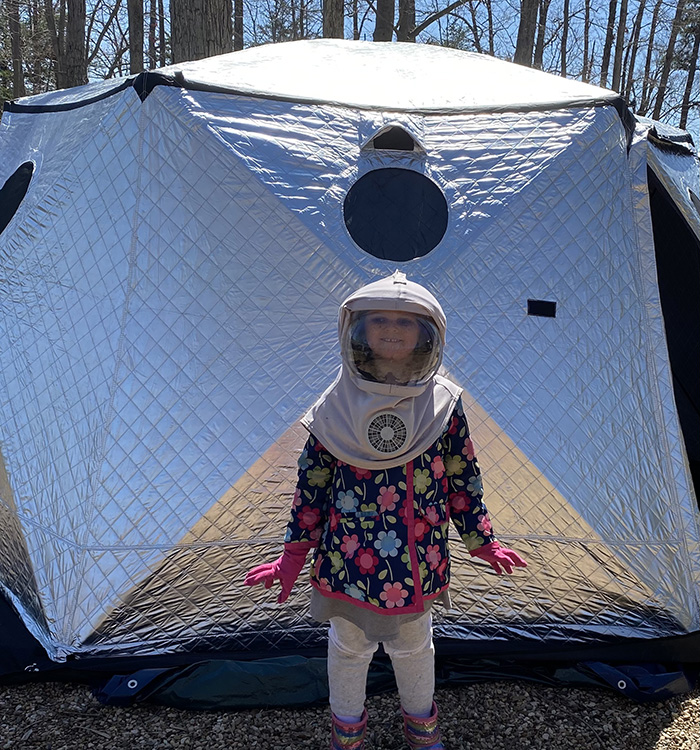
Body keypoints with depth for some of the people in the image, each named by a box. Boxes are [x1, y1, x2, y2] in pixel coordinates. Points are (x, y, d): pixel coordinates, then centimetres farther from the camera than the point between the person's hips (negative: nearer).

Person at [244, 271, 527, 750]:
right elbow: (312, 481, -1)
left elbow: (464, 478, 3)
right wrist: (294, 554, 2)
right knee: (349, 644, 19)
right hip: (347, 553, 0)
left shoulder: (445, 403, -7)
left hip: (418, 556, 0)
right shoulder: (339, 405, -8)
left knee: (413, 644, 21)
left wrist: (482, 542, 8)